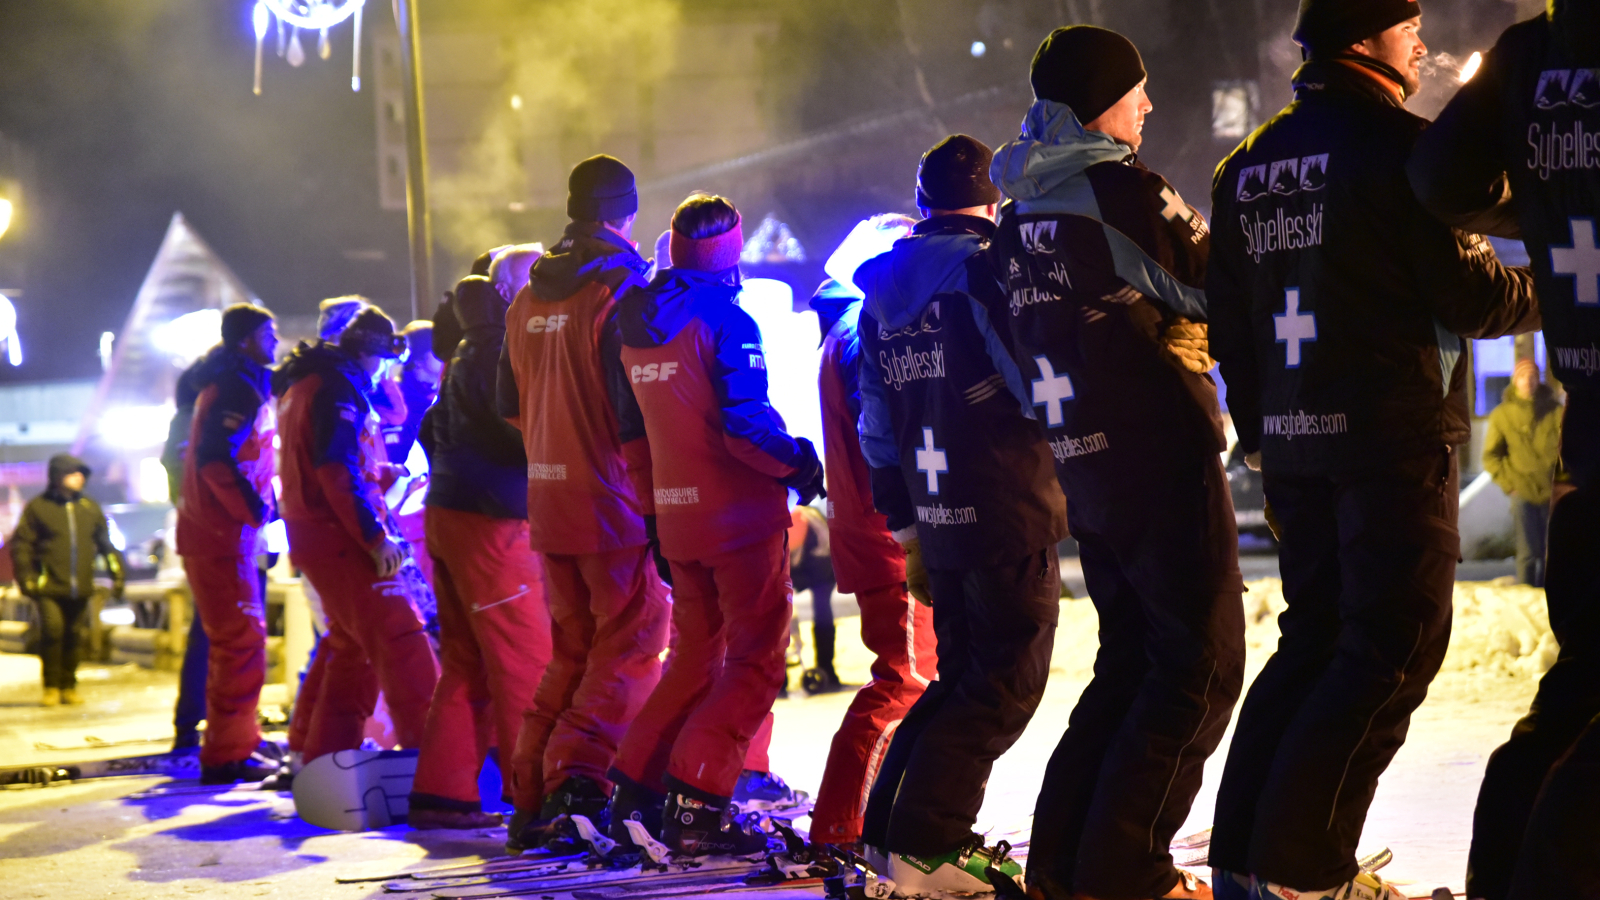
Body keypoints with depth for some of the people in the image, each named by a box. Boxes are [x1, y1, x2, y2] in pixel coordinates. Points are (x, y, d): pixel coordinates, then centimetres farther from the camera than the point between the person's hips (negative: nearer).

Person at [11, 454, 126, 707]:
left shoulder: (90, 507, 12)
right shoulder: (38, 507, 0)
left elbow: (106, 543, 19)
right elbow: (21, 544, 1)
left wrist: (117, 572, 13)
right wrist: (26, 579, -6)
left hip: (79, 588, 4)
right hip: (50, 587, -4)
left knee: (73, 636, 7)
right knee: (52, 627, -19)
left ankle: (69, 686, 19)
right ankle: (51, 687, -8)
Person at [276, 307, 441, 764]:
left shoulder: (303, 385, 20)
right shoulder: (337, 387, -13)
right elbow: (338, 472, -21)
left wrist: (382, 473, 20)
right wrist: (375, 536, -22)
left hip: (314, 537, 11)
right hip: (341, 537, -11)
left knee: (351, 645, 19)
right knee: (399, 636, -14)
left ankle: (318, 754, 24)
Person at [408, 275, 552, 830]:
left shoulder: (463, 362, 16)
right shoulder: (499, 356, -12)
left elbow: (431, 429, 24)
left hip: (447, 514, 10)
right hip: (489, 522, -10)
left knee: (465, 663, 11)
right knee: (525, 662, -6)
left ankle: (440, 793, 10)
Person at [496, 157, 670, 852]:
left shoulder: (527, 299, 10)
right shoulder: (620, 289, -12)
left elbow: (511, 404, 18)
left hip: (548, 501, 7)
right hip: (614, 502, -7)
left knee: (572, 649, 15)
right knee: (630, 647, 0)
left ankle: (531, 798, 11)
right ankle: (579, 775, -14)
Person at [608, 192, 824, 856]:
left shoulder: (636, 328, 10)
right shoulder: (726, 321, -14)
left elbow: (632, 430, 16)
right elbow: (745, 426, -20)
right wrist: (798, 464, -4)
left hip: (677, 519, 7)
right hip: (741, 514, -7)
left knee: (695, 656, 19)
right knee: (754, 663, -1)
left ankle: (634, 792, 17)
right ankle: (698, 807, -9)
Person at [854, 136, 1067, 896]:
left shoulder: (882, 293, 13)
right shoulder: (988, 268, -10)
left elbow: (878, 423, 16)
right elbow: (1041, 385, -17)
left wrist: (903, 521, 21)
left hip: (939, 518, 8)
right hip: (1008, 515, -7)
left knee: (963, 678, 20)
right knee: (1007, 686, -2)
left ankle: (891, 826, 19)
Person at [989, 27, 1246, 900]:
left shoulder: (1019, 215, 12)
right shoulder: (1120, 188, -13)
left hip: (1080, 462, 8)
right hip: (1161, 454, -8)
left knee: (1130, 659, 17)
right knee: (1203, 662, -2)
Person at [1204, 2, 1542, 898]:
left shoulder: (1248, 165, 14)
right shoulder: (1397, 144, -10)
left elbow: (1227, 315, 17)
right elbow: (1467, 289, -13)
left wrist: (1258, 428, 25)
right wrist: (1544, 293, 7)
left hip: (1293, 443, 8)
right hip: (1395, 435, -8)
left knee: (1316, 639, 15)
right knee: (1396, 648, -4)